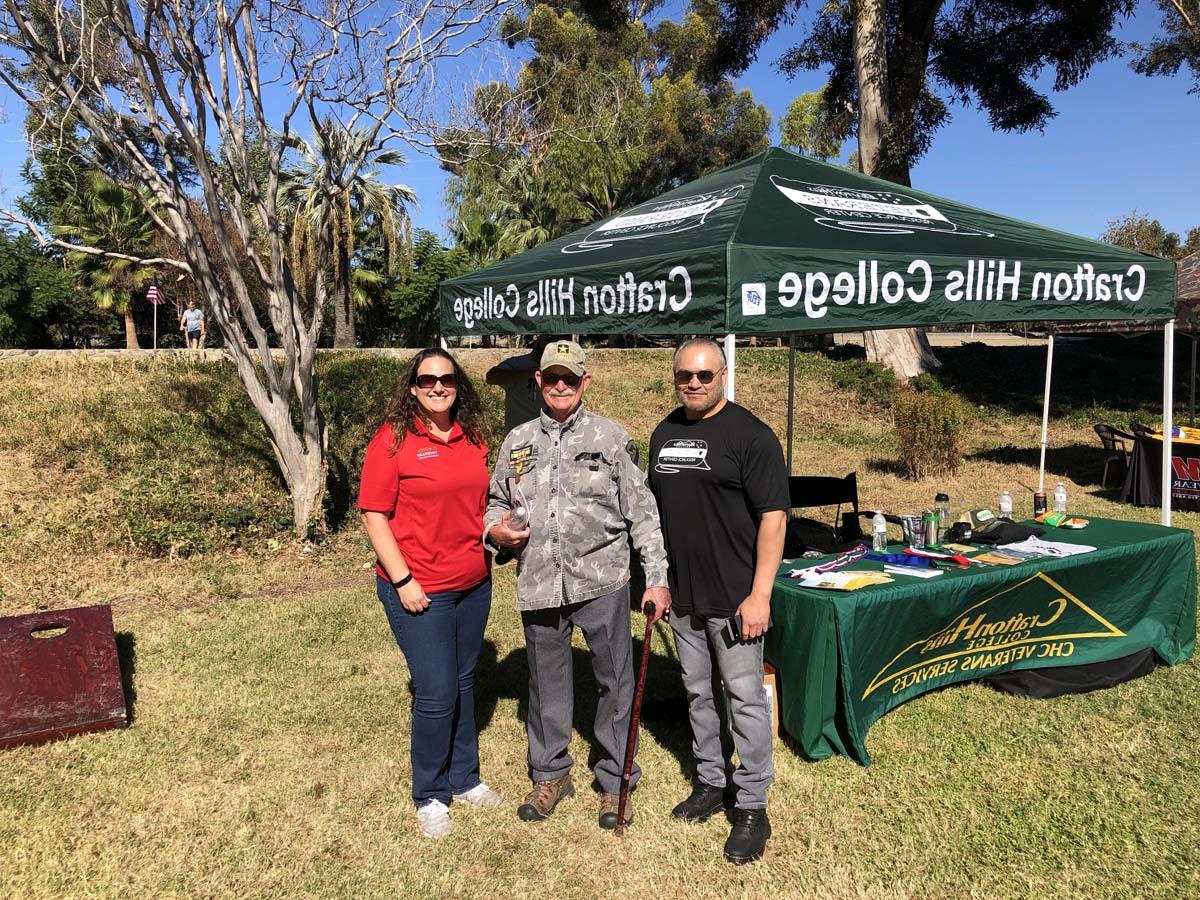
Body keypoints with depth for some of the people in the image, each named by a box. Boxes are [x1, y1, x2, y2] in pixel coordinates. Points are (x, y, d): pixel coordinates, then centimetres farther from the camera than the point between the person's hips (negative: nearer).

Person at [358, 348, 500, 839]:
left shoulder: (472, 438, 6)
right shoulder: (393, 439, -10)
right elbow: (374, 515, -12)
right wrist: (402, 580, -16)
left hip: (473, 585, 6)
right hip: (419, 591, -5)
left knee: (464, 683, 17)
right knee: (436, 693, 0)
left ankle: (464, 778, 35)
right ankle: (430, 796, 22)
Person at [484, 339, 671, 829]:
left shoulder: (611, 437, 0)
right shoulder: (518, 441, 9)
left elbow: (641, 512, -1)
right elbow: (496, 501, 18)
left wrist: (657, 578, -5)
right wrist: (494, 529, -5)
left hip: (601, 581, -3)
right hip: (538, 584, 3)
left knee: (615, 682, 7)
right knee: (546, 682, 15)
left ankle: (615, 781, 26)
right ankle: (550, 774, 35)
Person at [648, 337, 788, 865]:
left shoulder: (750, 435, -11)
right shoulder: (663, 434, 10)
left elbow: (773, 516, -14)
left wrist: (760, 594, -17)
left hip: (734, 597, -6)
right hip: (682, 595, 6)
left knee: (744, 698, 2)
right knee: (699, 693, 17)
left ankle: (752, 807, 17)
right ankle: (711, 783, 34)